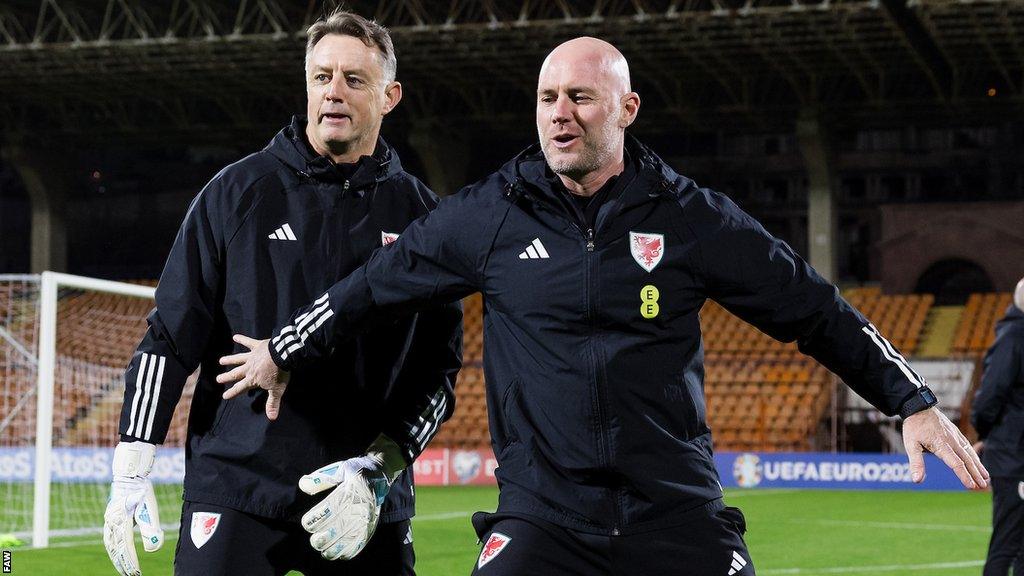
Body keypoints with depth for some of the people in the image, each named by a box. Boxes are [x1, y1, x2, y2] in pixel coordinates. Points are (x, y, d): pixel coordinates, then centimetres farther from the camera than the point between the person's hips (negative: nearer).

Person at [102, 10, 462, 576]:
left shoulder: (417, 213, 6)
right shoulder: (238, 191, 3)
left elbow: (439, 366, 5)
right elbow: (169, 336, 3)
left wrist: (378, 468, -8)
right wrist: (130, 468, -3)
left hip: (370, 507, 1)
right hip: (234, 491, -1)